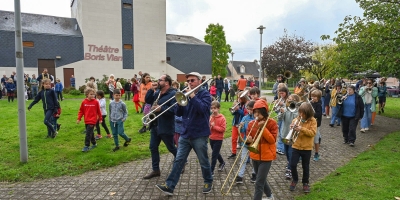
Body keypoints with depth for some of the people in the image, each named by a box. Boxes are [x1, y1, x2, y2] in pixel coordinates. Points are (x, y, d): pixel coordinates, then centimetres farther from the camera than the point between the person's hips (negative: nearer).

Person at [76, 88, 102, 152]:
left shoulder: (96, 102, -6)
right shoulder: (84, 102, 0)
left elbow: (98, 111, 1)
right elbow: (81, 111, 7)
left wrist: (100, 119, 6)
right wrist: (79, 119, 2)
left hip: (92, 121, -4)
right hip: (86, 121, 4)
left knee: (88, 133, -9)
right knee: (90, 133, 16)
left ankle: (87, 146, -1)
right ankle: (94, 143, 32)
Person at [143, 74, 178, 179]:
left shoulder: (173, 94, -16)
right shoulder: (157, 92, 9)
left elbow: (174, 110, -25)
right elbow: (147, 100, 5)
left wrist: (161, 109, -32)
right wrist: (151, 89, -4)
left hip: (166, 127, -8)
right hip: (155, 125, 8)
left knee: (171, 148, 8)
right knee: (153, 147, 11)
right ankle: (156, 170, 23)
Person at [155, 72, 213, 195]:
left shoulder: (205, 94, -6)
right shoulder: (186, 94, 10)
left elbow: (203, 109, -25)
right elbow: (178, 113, 6)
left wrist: (192, 96, -22)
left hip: (199, 134, -5)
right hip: (185, 134, 5)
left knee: (203, 162, 10)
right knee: (178, 160, 4)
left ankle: (208, 182, 31)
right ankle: (169, 186, 9)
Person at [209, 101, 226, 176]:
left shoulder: (222, 118, -14)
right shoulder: (210, 117, 1)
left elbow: (223, 129, -18)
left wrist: (214, 126, -22)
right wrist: (208, 126, -15)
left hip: (218, 139, -6)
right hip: (211, 138, 6)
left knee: (214, 155, -4)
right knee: (216, 153, 23)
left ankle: (211, 171, 5)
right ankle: (222, 162, 48)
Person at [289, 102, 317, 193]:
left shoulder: (312, 121, -6)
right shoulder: (296, 119, 0)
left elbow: (313, 133, -16)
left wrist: (301, 129, -27)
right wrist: (293, 128, -19)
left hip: (307, 148, -2)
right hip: (296, 146, 2)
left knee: (305, 166, 11)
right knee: (292, 165, -1)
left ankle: (305, 182, 31)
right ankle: (295, 180, 25)